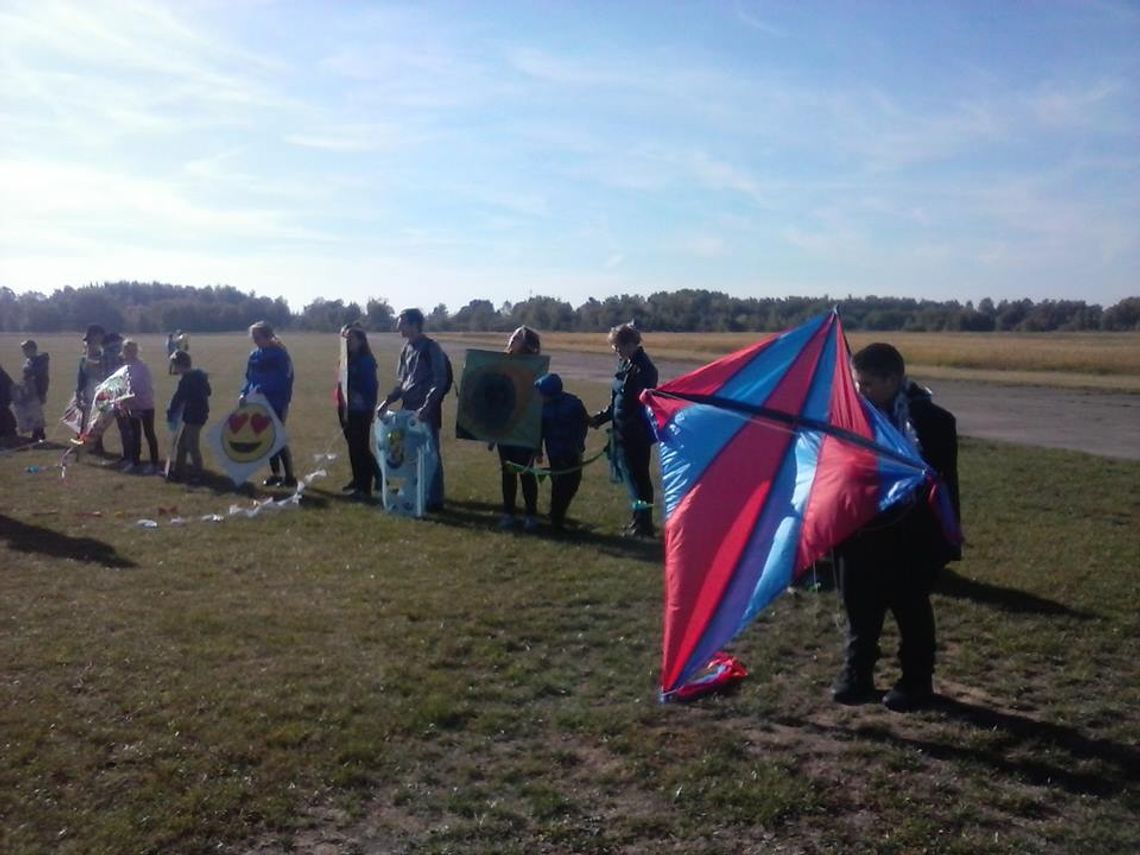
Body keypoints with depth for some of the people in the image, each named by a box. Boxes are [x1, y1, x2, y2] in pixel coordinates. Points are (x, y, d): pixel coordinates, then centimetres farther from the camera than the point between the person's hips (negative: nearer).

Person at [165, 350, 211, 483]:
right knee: (181, 443, 16)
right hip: (200, 412, 10)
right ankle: (178, 471, 24)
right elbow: (208, 391, 18)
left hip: (193, 416, -10)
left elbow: (178, 398, -15)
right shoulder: (199, 374, 8)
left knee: (191, 445, 0)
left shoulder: (186, 379, -19)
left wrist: (170, 413, -3)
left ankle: (197, 474, 10)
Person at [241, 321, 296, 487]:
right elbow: (249, 377, 12)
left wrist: (285, 404, -19)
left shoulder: (280, 354, -12)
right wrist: (244, 393, -4)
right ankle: (275, 474, 20)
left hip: (276, 404, -6)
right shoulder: (254, 355, 7)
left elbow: (286, 379, -14)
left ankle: (290, 476, 2)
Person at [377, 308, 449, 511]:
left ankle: (435, 499, 4)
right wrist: (388, 401, 7)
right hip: (409, 409, 8)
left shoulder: (431, 348, -11)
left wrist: (426, 406, -25)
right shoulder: (407, 348, 12)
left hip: (427, 411, -8)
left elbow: (440, 381, -16)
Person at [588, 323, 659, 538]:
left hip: (636, 435, -9)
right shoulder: (625, 364, 11)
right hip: (623, 433, 9)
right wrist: (600, 418, 16)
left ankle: (643, 525, 9)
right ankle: (638, 520, 29)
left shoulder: (643, 368, -17)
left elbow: (643, 404, -21)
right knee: (630, 475, 16)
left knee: (637, 476, -1)